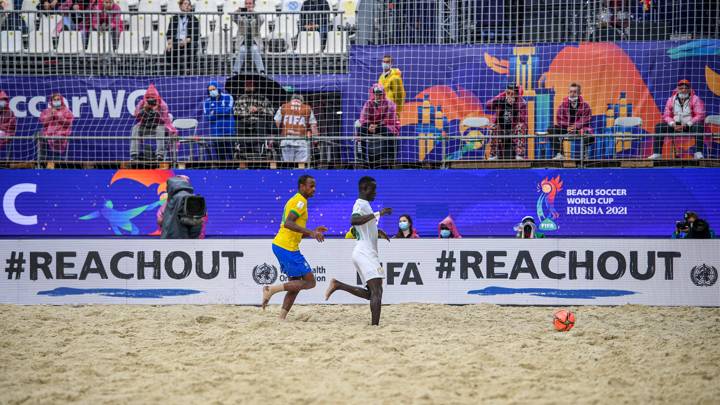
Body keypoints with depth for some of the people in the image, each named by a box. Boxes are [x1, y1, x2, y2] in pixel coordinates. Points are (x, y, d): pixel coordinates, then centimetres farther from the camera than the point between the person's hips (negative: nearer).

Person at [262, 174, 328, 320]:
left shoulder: (294, 201, 21)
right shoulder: (300, 201, -11)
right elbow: (288, 223, -25)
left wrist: (313, 232, 16)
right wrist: (310, 233, -29)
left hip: (279, 245, 10)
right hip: (288, 247, -10)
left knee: (296, 283, 13)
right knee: (310, 282, -5)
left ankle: (281, 318, 7)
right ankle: (272, 289, -10)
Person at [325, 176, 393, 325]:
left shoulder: (364, 204, 20)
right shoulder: (361, 204, -10)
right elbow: (354, 220, -33)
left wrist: (377, 232, 21)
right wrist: (378, 214, -34)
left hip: (364, 253, 10)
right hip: (365, 253, -10)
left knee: (371, 293, 12)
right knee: (377, 291, -17)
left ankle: (337, 285, 12)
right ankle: (375, 325, -23)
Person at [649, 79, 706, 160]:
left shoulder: (695, 99, -6)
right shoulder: (671, 100, 6)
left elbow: (700, 115, -13)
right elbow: (666, 115, 7)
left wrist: (686, 125, -23)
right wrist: (673, 124, -15)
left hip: (689, 125, -3)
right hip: (675, 125, 4)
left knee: (698, 126, -37)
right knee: (659, 127, -17)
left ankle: (698, 153, -40)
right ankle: (657, 153, -20)